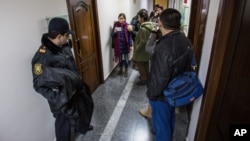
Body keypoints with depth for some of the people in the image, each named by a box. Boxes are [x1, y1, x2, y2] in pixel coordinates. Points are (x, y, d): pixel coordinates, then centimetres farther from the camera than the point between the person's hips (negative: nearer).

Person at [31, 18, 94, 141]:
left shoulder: (64, 46, -5)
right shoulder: (43, 56, -29)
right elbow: (38, 84, -26)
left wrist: (78, 80, 9)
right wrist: (59, 97, -32)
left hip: (76, 87, 9)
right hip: (62, 97, -8)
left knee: (86, 106, 30)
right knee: (64, 122, 14)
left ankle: (82, 126, 61)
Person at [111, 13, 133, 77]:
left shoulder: (127, 26, -9)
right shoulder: (115, 25, -3)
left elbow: (130, 36, -7)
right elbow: (112, 36, 0)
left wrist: (130, 45, -10)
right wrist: (114, 32, -21)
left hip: (125, 45, -2)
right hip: (118, 45, 2)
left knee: (126, 59, 11)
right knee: (120, 58, 16)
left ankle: (126, 71, 29)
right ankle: (121, 69, 37)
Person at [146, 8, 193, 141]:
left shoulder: (164, 47, -34)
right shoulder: (185, 41, -5)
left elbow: (160, 77, -29)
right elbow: (187, 66, 7)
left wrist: (151, 93, -12)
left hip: (163, 94, -9)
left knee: (160, 121, 16)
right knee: (170, 116, 30)